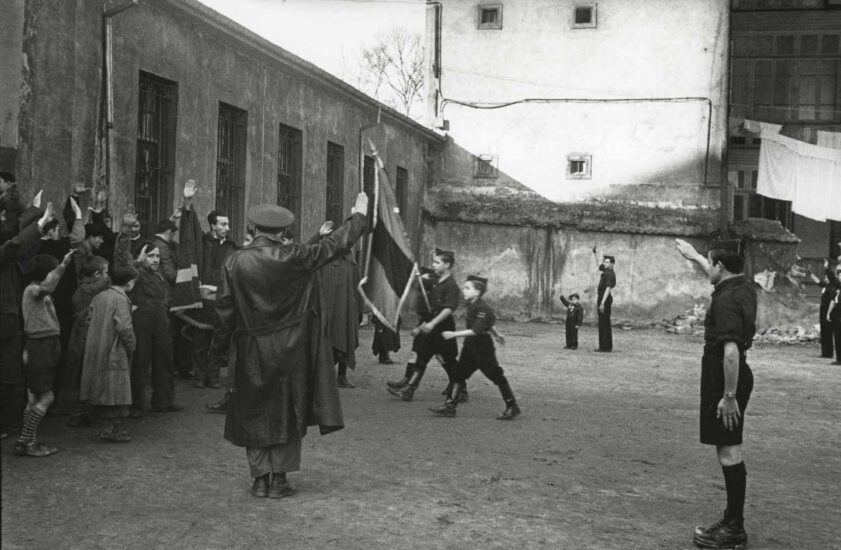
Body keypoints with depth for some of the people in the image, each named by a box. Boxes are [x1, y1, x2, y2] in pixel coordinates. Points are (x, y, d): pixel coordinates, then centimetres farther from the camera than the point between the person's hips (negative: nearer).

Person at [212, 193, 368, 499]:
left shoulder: (235, 262, -8)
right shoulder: (293, 258, -11)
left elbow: (224, 308, -2)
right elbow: (334, 246, -2)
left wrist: (220, 345, 11)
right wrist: (358, 216, 12)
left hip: (251, 351, 1)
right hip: (289, 351, -1)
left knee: (255, 414, 12)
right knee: (286, 413, 11)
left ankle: (261, 478, 13)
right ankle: (279, 479, 13)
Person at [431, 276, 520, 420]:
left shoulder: (482, 309, -20)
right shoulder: (471, 306, 9)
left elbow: (475, 331, -30)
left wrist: (453, 334, -33)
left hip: (483, 347, -9)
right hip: (470, 345, 9)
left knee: (497, 376, 0)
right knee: (459, 374, 4)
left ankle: (512, 408, 11)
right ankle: (450, 406, 5)